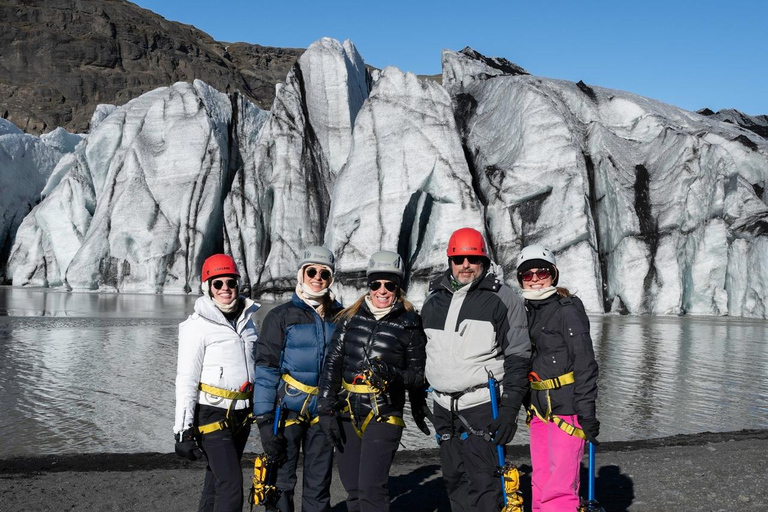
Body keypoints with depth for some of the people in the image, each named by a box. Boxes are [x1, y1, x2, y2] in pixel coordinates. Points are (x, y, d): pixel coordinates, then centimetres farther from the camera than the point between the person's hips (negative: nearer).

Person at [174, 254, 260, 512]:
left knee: (217, 481, 16)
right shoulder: (198, 325, -11)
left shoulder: (246, 320, 8)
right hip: (212, 415, -6)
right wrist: (183, 430, -14)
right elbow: (186, 380, -11)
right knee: (231, 486, -11)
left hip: (240, 416, 6)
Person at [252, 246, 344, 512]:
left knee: (319, 485, 11)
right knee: (281, 482, 2)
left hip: (324, 413, 3)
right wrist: (264, 420, -15)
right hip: (287, 409, -3)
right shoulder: (281, 316, -5)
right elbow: (266, 369, -9)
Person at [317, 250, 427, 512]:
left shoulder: (409, 324, -2)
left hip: (383, 415, -4)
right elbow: (332, 363, 6)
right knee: (353, 490, 12)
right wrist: (327, 409, 0)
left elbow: (418, 375, 2)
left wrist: (394, 374, -19)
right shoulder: (351, 317, 7)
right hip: (347, 414, 4)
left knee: (371, 488, -12)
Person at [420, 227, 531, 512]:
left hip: (482, 406, -6)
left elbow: (518, 358, -6)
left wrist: (509, 410, -12)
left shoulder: (503, 299, -5)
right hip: (444, 407, 6)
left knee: (482, 483, -9)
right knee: (454, 481, 13)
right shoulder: (434, 300, 11)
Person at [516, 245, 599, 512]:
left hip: (567, 407, -8)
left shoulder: (568, 309, -10)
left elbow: (585, 363, -13)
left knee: (560, 486, -9)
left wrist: (587, 412, -17)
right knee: (540, 483, 14)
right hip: (539, 408, 8)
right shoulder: (527, 311, 12)